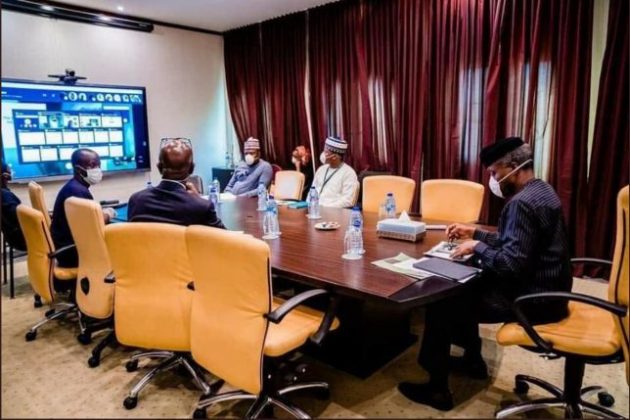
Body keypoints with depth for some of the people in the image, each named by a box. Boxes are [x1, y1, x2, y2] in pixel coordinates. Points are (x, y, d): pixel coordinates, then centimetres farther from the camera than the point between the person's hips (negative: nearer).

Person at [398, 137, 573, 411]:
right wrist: (475, 234, 10)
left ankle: (438, 388, 7)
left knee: (440, 303, -5)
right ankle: (472, 360, 32)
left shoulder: (522, 203, -25)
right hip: (542, 287, 10)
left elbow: (510, 264, -30)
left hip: (532, 298, -10)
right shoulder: (539, 190, 8)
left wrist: (477, 247, -14)